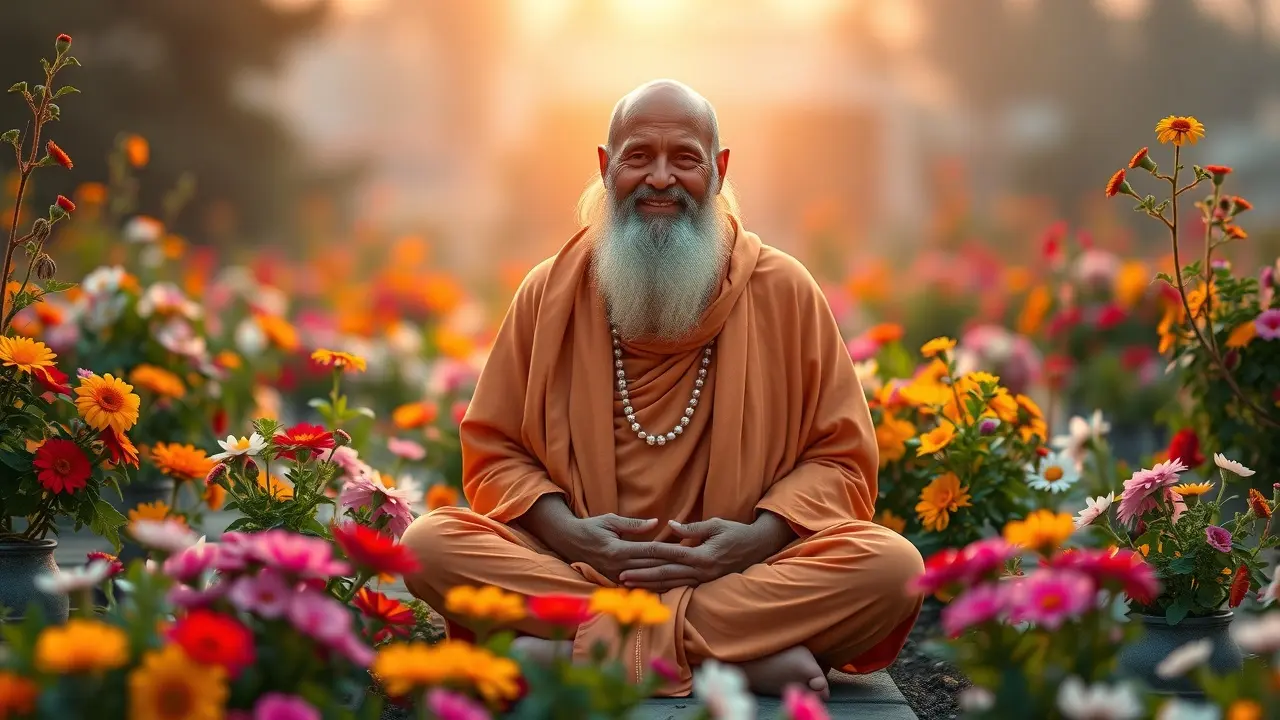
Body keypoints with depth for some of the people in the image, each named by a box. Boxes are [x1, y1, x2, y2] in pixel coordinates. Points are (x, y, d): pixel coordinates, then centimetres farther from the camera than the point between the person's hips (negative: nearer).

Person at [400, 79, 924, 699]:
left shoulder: (783, 292, 4)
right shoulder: (548, 294, 7)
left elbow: (838, 460, 5)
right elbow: (495, 452, 10)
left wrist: (758, 538, -15)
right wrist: (569, 533, -11)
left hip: (745, 571, 0)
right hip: (579, 567, 1)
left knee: (892, 566, -28)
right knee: (430, 543, -25)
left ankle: (568, 651, -26)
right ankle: (745, 655, -27)